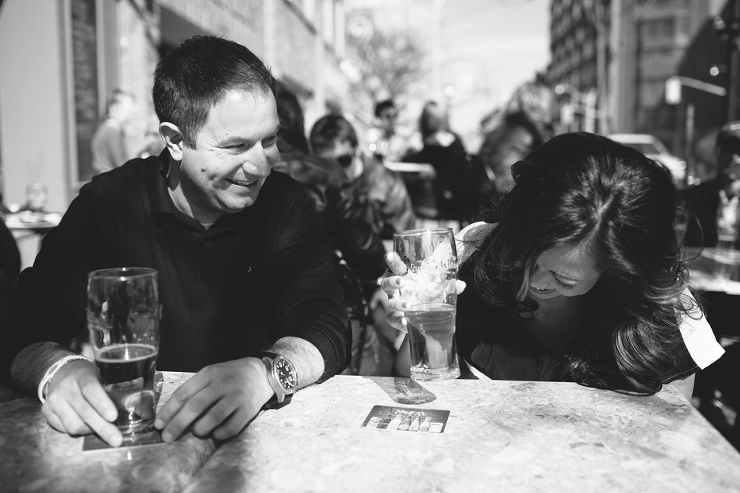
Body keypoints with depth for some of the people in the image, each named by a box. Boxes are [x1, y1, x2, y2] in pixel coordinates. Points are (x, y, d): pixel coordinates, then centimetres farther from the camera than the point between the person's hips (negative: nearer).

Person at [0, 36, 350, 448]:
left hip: (268, 432, -2)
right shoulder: (108, 204, -6)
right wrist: (58, 370, -32)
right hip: (134, 427, 3)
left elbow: (327, 327, -15)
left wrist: (264, 372, -36)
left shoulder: (287, 204, -6)